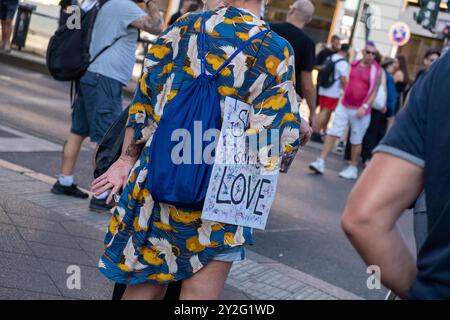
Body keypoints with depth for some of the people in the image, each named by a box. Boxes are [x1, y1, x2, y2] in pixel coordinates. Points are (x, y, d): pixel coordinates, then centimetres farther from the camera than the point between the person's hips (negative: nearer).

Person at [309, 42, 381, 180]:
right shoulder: (354, 64, 8)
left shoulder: (376, 70, -5)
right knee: (333, 133, -1)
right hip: (344, 106, 4)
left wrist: (365, 107, -17)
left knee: (356, 141, 5)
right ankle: (321, 162, -1)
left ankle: (353, 168, 16)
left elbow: (374, 91, -8)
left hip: (360, 110, -4)